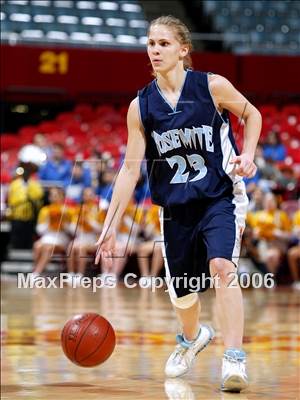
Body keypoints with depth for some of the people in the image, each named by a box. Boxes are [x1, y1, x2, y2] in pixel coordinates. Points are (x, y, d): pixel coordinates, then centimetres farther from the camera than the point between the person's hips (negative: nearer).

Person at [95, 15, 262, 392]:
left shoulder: (213, 87, -10)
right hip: (176, 207, 3)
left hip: (221, 196, -3)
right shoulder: (141, 106, -5)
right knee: (181, 294, 12)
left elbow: (251, 114, 8)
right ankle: (192, 336, 47)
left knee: (221, 266, -28)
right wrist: (109, 227, -8)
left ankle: (234, 359, -27)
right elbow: (130, 168, -4)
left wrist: (248, 154, -9)